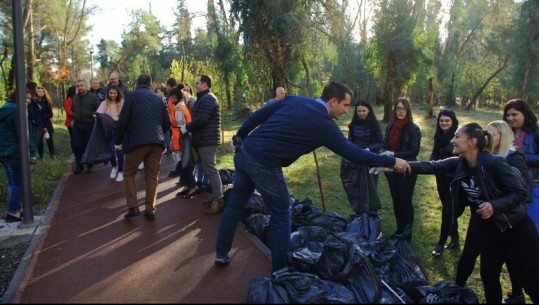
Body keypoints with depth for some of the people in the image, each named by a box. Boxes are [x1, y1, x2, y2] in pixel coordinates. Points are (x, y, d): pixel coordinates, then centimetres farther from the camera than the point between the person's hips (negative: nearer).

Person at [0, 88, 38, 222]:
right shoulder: (17, 111, -15)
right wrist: (32, 152, -18)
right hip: (13, 152, -10)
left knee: (13, 182, 16)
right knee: (17, 183, -3)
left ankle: (14, 210, 21)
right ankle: (12, 213, -1)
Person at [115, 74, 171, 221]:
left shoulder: (132, 95, 3)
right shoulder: (158, 98, 14)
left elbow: (123, 120, -4)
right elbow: (167, 122, 11)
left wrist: (118, 140, 9)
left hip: (137, 140, -3)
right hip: (157, 142, 3)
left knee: (129, 173, 13)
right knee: (152, 176, 11)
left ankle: (133, 207, 4)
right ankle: (150, 210, 11)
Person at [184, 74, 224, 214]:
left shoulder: (207, 98, -14)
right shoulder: (205, 98, 21)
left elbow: (201, 119, -23)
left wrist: (187, 128, -11)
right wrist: (191, 128, 7)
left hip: (207, 141, -11)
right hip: (206, 140, 11)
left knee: (211, 170, -10)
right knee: (210, 170, 14)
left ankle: (218, 201, -9)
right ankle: (215, 197, 20)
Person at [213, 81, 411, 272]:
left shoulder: (295, 100, 10)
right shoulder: (325, 125, -7)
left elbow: (257, 116, 9)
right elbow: (354, 154, -2)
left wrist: (239, 138, 19)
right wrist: (392, 162, 7)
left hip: (244, 152, 7)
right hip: (264, 165, -7)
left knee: (236, 203, 21)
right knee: (281, 214, 11)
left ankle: (221, 253, 37)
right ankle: (280, 271, 21)